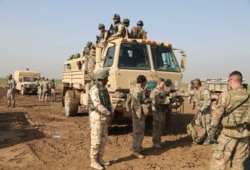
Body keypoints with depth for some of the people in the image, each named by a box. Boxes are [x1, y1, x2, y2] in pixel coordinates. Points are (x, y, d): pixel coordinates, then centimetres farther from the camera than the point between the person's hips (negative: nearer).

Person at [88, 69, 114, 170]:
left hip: (103, 117, 9)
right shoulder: (95, 89, -19)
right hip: (96, 117, -9)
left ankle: (99, 159, 23)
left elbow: (108, 102, 14)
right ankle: (93, 161, 9)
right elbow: (97, 105, -25)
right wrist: (108, 113, -15)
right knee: (96, 139, -3)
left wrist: (111, 112, -6)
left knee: (103, 139, 12)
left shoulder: (104, 89, 13)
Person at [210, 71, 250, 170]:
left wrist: (213, 129, 6)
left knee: (219, 160, 4)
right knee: (238, 162, 16)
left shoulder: (226, 95, -13)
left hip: (229, 133, -5)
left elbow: (217, 113, -8)